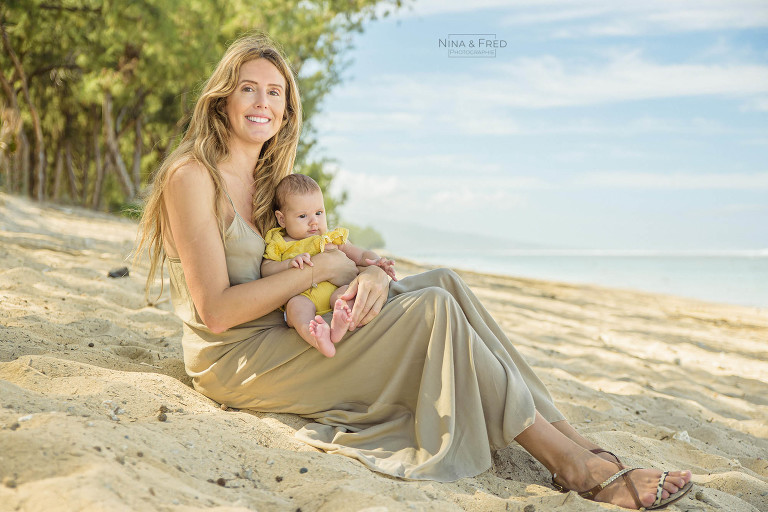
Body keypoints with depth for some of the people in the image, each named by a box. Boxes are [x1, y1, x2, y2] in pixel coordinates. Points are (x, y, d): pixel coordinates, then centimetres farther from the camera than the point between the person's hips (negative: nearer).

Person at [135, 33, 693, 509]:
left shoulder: (270, 179, 12)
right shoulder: (193, 175, -14)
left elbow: (324, 248, 9)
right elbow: (216, 311, -20)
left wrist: (370, 272, -15)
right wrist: (322, 267, -17)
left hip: (279, 335, 8)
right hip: (234, 361, -8)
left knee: (443, 284, -9)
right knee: (432, 309, -21)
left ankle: (575, 439, -13)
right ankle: (569, 463, -15)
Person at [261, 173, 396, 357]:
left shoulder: (333, 240, 24)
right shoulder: (279, 244, 18)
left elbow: (361, 255, 23)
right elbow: (266, 269, 7)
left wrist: (376, 262, 0)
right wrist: (289, 263, -12)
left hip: (332, 293, 2)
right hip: (302, 295, -2)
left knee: (347, 290, -30)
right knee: (297, 303, -36)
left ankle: (338, 326, -58)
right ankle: (315, 338, -64)